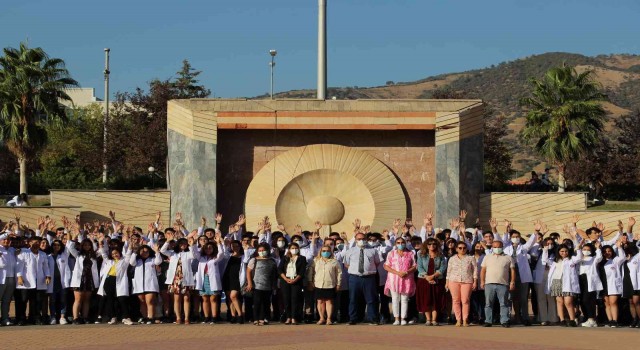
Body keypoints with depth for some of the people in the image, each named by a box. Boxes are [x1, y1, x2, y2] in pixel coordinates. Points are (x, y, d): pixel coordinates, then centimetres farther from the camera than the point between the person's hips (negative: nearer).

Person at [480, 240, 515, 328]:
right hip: (489, 284, 1)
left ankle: (504, 321, -3)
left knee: (504, 304, -4)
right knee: (488, 304, 1)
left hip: (503, 284, -1)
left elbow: (512, 270, 7)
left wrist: (512, 282, -2)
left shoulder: (508, 258, 10)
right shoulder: (487, 257, 14)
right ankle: (488, 321, 5)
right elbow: (483, 270, 12)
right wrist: (482, 281, 2)